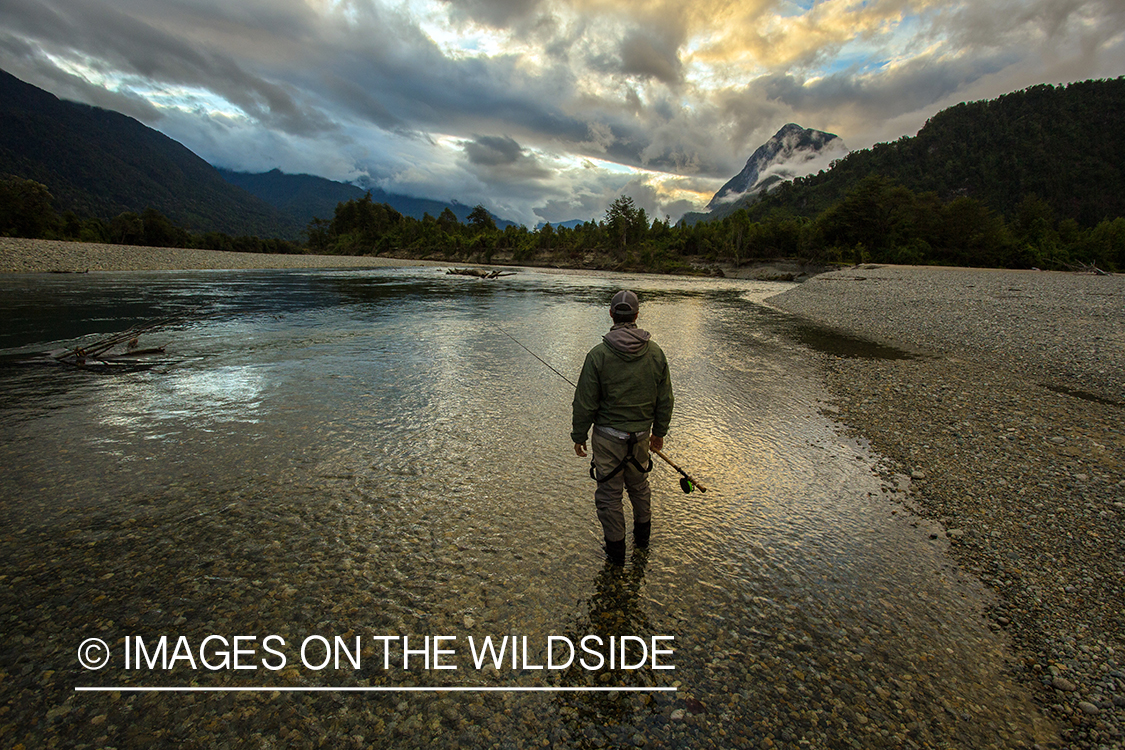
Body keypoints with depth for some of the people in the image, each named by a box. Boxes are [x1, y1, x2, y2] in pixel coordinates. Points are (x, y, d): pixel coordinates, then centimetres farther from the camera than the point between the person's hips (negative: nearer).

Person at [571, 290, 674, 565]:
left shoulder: (599, 354, -18)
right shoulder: (655, 352, -6)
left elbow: (585, 402, -13)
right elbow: (665, 399, 2)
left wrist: (579, 436, 0)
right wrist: (659, 432, 16)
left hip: (608, 435, -4)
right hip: (641, 434, 4)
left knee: (609, 491, 11)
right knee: (639, 483, 25)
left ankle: (616, 548, 25)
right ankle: (642, 534, 44)